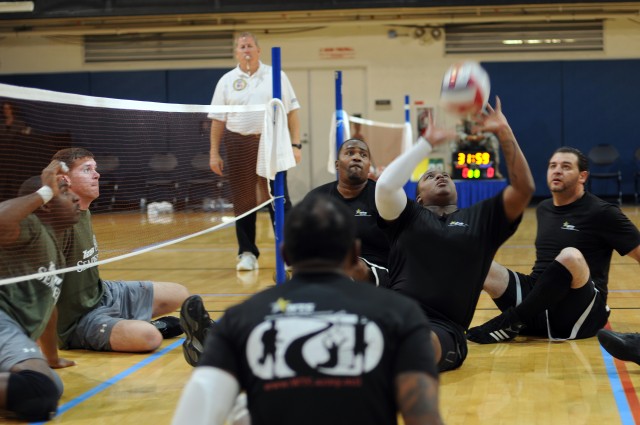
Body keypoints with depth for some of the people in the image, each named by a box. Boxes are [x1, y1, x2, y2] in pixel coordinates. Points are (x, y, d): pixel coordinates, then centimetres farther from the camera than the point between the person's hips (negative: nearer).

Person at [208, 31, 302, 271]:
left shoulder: (276, 76, 6)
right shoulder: (227, 81, 9)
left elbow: (292, 111, 5)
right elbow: (218, 119, 9)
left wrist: (295, 144, -2)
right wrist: (214, 153, 4)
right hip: (239, 145, 1)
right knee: (243, 201, 4)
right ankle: (247, 253, 13)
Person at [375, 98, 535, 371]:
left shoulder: (481, 218, 25)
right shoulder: (408, 215, 21)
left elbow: (524, 188, 11)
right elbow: (385, 186, -1)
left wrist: (505, 133, 7)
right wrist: (426, 143, 7)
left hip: (443, 328, -1)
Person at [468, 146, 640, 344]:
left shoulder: (602, 213, -1)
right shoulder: (543, 209, 17)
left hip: (578, 313, -5)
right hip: (538, 298, 5)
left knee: (570, 256, -36)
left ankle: (513, 322, -25)